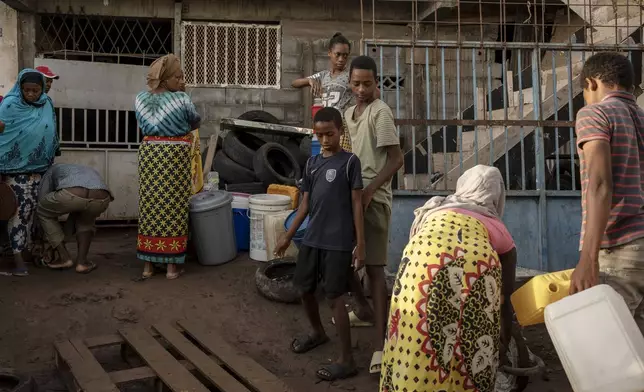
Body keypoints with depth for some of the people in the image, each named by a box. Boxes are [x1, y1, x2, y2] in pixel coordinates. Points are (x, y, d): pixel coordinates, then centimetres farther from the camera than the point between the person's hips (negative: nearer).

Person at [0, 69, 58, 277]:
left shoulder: (47, 105, 1)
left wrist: (48, 161, 14)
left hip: (37, 166, 5)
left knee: (30, 207, 10)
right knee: (19, 208, -7)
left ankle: (25, 248, 22)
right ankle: (17, 257, -4)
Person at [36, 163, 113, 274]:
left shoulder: (53, 170, 39)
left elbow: (41, 202, 37)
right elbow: (76, 213, 50)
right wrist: (62, 237, 59)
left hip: (71, 195, -3)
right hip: (102, 199, 4)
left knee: (43, 213, 29)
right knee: (85, 221, 38)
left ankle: (65, 258, 24)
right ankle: (81, 261, 23)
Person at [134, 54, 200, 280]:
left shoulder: (141, 98, 4)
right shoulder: (181, 99, -10)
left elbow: (145, 126, 13)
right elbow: (196, 122, 5)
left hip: (149, 154, 5)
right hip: (176, 156, -4)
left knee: (150, 207, 8)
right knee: (174, 209, 2)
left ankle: (148, 264, 13)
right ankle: (172, 265, 6)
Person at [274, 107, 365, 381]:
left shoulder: (349, 161, -7)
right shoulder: (311, 163, 10)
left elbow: (356, 204, -8)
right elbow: (305, 203, 14)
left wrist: (360, 244, -11)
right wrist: (288, 236, 14)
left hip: (339, 243, -6)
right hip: (312, 239, 6)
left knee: (335, 297, -3)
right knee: (305, 289, 17)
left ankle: (347, 360, 8)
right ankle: (318, 333, 44)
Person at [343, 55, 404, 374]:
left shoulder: (380, 112, -10)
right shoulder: (348, 113, 14)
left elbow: (396, 159, -15)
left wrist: (369, 190, -21)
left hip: (373, 199, -8)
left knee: (374, 266, -9)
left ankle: (381, 341, -4)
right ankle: (363, 309, 40)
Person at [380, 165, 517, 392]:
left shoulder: (432, 210, 36)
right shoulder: (499, 230, 33)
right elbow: (506, 299, 37)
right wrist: (505, 341, 53)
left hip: (424, 262, 0)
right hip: (481, 270, 0)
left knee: (415, 349, 8)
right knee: (473, 357, 17)